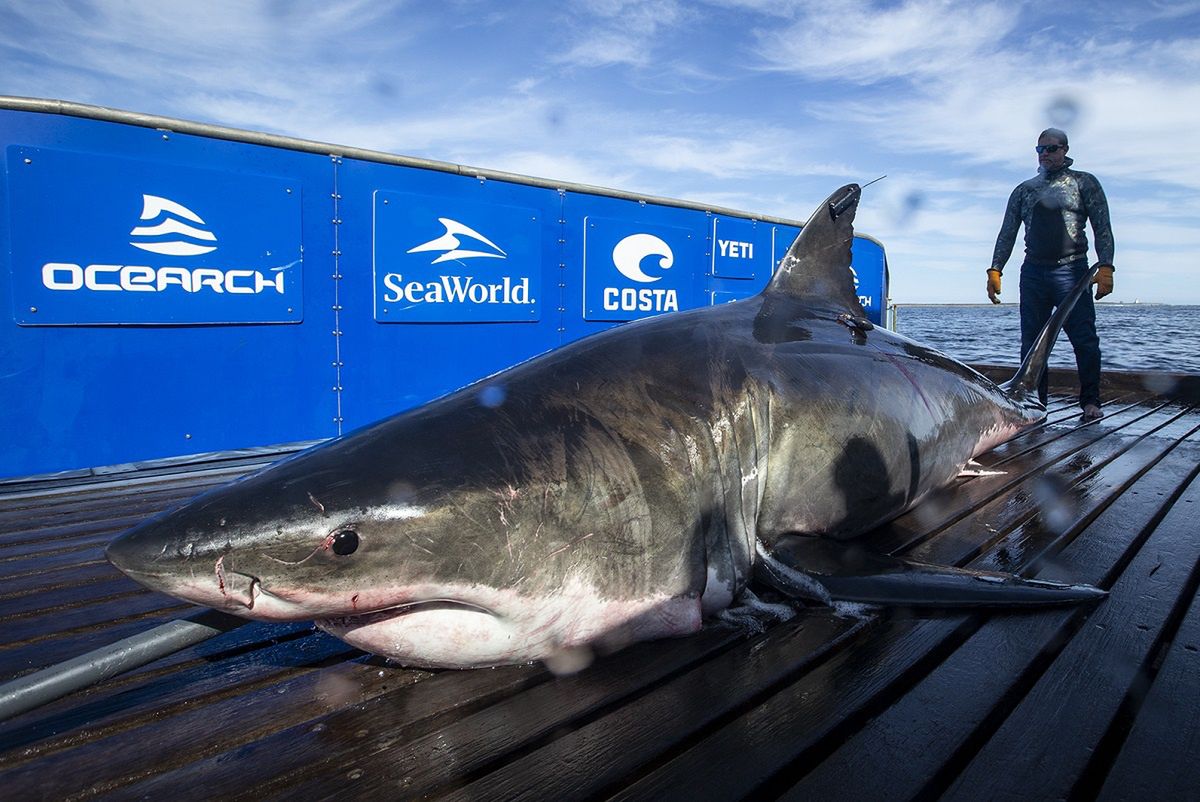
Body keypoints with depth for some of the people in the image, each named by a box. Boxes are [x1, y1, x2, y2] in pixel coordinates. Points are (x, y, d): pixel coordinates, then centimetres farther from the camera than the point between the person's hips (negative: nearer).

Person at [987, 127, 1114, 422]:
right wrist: (995, 270, 3)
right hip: (1033, 272, 3)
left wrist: (1105, 267, -10)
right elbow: (1007, 234, 15)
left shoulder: (1084, 183, 9)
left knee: (1085, 340, -7)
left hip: (1071, 270, -3)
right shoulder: (1024, 190, 16)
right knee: (1031, 343, 0)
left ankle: (1090, 402, 6)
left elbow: (1102, 228, 2)